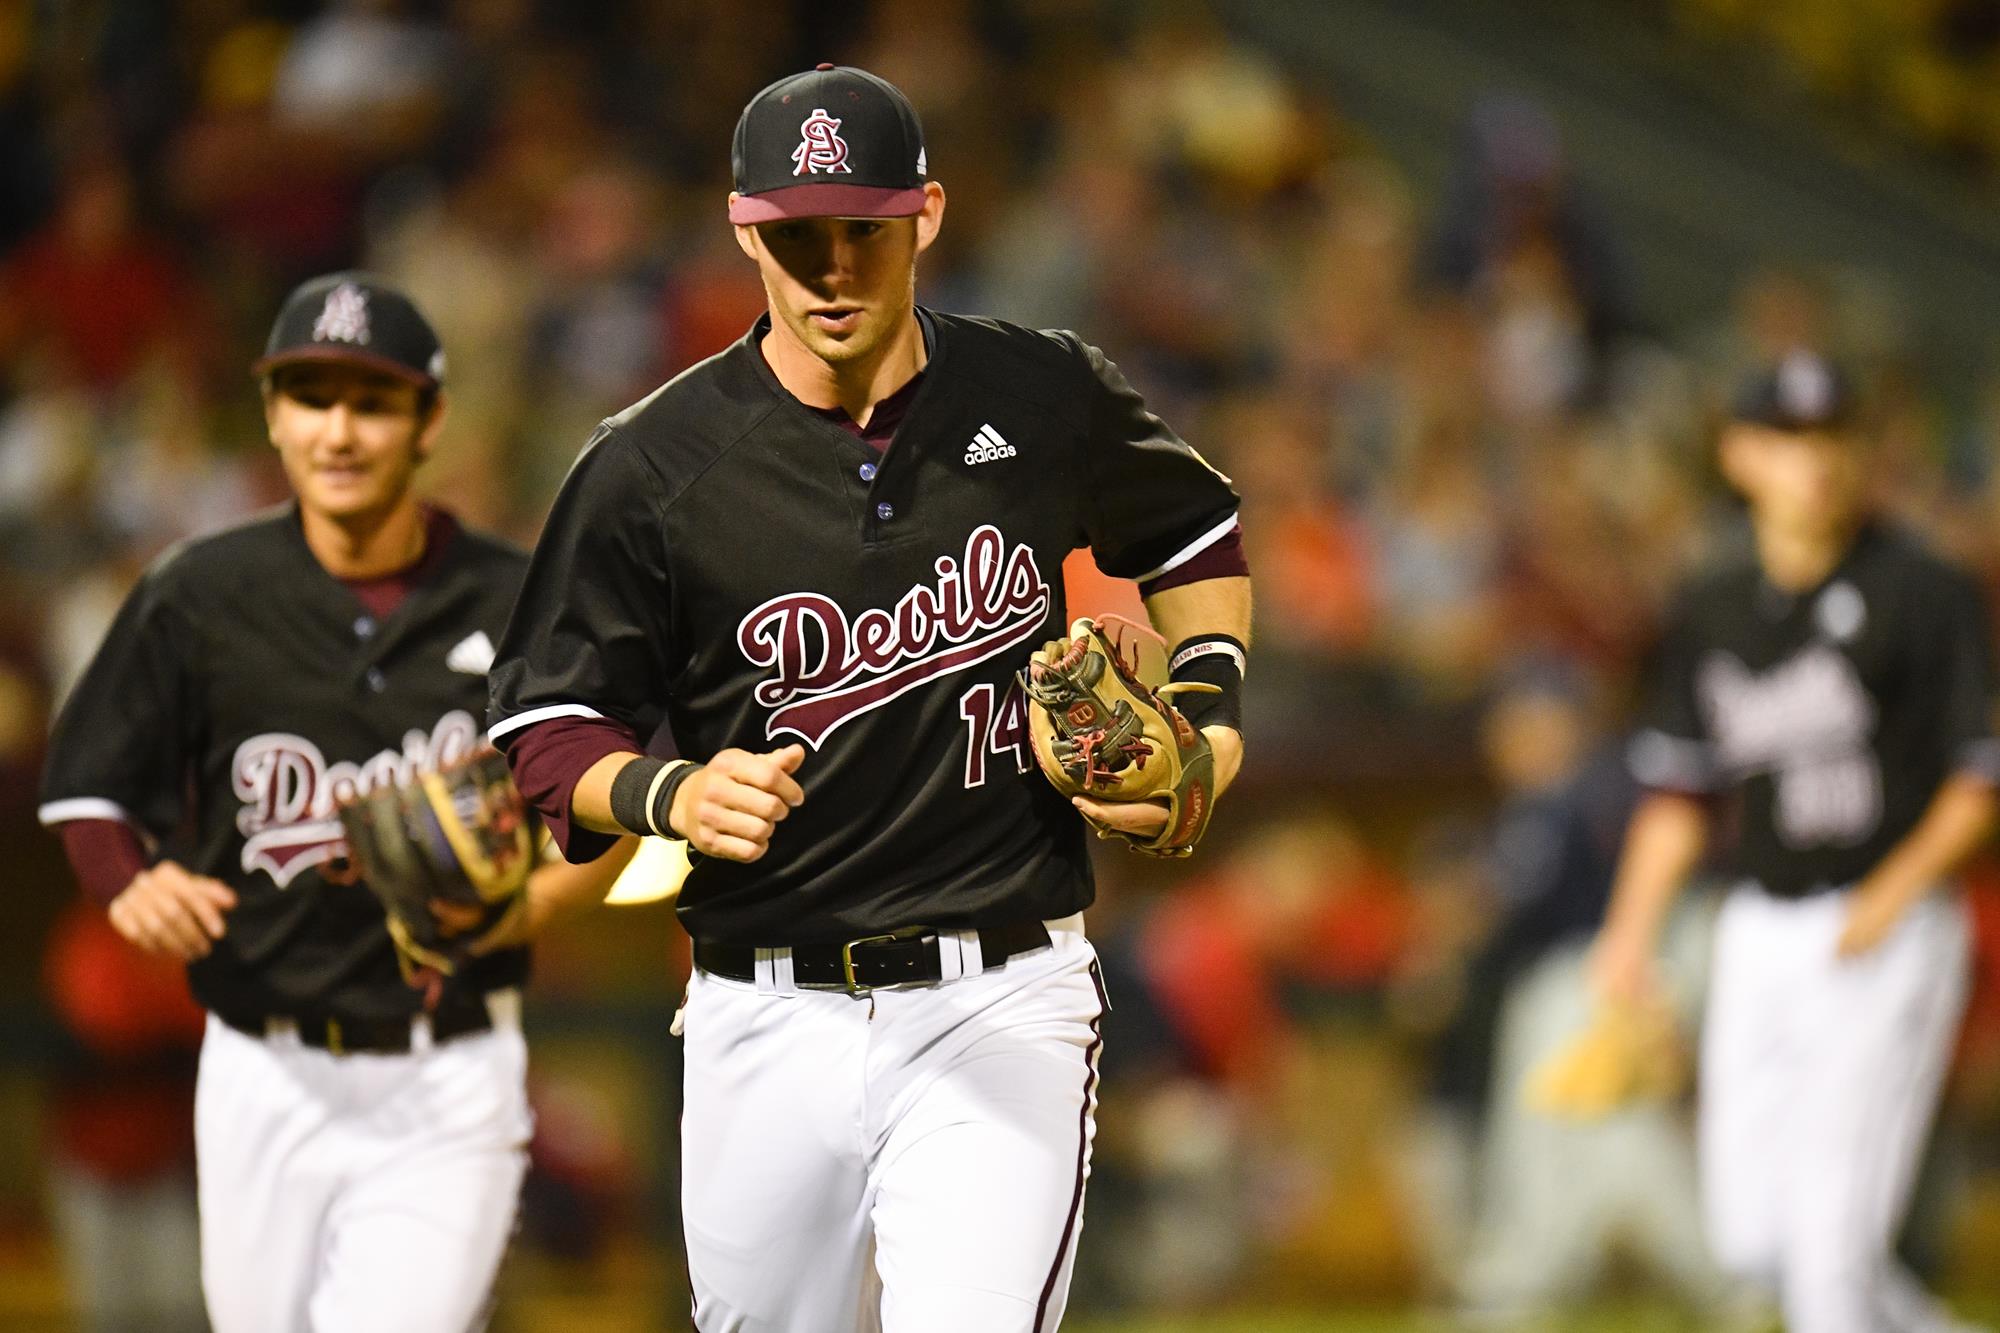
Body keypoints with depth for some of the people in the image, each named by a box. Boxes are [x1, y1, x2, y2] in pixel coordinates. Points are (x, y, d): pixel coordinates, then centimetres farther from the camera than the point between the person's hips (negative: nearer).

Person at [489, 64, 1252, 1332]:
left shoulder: (1047, 403, 1)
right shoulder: (654, 467, -4)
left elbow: (1196, 532, 22)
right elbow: (546, 726, 2)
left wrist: (1210, 704, 5)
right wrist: (674, 795, -18)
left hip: (1004, 1002, -1)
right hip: (770, 1024, 1)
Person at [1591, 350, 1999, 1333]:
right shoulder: (1712, 613, 10)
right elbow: (1680, 789, 17)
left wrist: (1899, 888, -19)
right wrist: (1631, 932, 8)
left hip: (1889, 934, -6)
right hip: (1760, 933, 6)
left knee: (1834, 1228, -12)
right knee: (1750, 1233, 5)